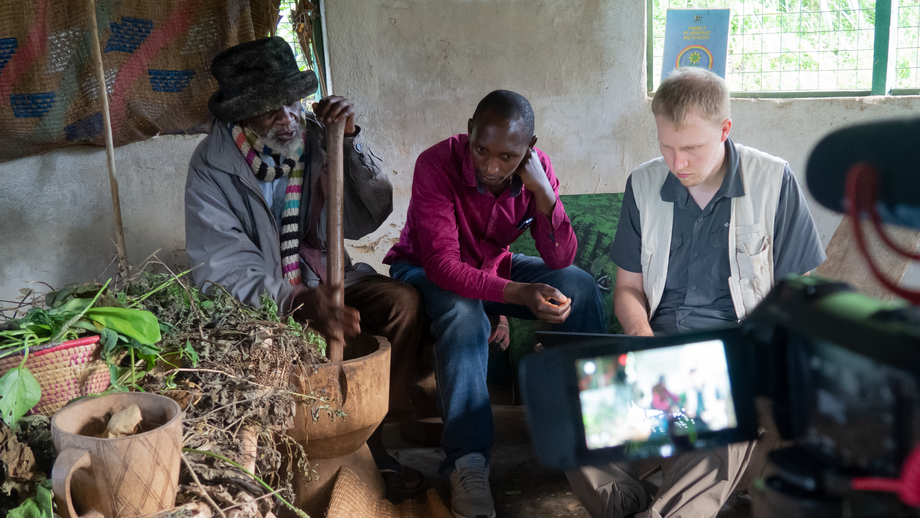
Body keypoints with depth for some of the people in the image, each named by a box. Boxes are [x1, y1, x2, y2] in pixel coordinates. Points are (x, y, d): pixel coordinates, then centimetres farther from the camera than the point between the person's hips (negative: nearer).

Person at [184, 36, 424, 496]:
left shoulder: (316, 137, -4)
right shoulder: (213, 165, -14)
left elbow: (370, 215, -8)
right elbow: (221, 266, -21)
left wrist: (351, 139, -19)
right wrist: (297, 302, -35)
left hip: (323, 278, 4)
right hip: (259, 298, -3)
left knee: (403, 300, -20)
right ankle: (365, 448, -8)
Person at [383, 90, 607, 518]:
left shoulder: (537, 167, -16)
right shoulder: (436, 165, -30)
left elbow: (560, 260, -18)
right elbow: (442, 264, -36)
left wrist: (543, 192, -33)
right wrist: (518, 293, -48)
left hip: (495, 265, 4)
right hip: (426, 270, -4)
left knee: (580, 287, -16)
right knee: (464, 314, -37)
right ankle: (468, 463, -32)